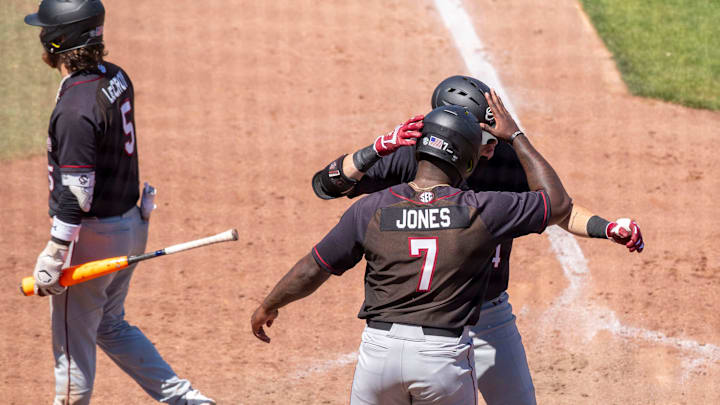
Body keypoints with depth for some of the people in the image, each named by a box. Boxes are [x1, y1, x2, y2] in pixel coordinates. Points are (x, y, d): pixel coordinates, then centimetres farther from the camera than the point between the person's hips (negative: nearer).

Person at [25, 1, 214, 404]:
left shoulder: (76, 107, -25)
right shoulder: (116, 78, 2)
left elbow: (76, 194, -25)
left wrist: (53, 257, -21)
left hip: (92, 235, -9)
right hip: (130, 225, 9)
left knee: (73, 340, 5)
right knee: (110, 326, 24)